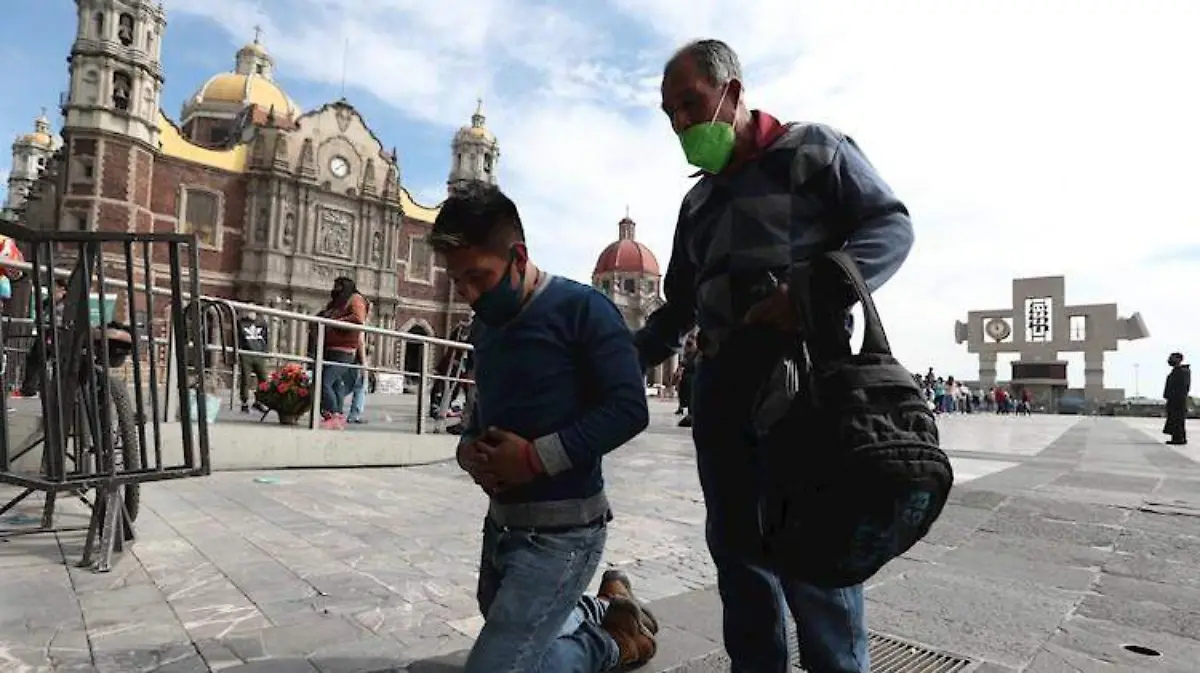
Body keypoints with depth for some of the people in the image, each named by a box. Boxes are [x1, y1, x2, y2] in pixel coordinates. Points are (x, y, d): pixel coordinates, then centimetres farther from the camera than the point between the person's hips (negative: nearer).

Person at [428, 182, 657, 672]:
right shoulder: (485, 326, 9)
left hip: (561, 531, -9)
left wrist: (538, 457, -25)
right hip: (502, 523, 9)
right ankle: (606, 613, 39)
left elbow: (628, 408, -21)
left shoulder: (580, 308, -15)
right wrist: (468, 448, -3)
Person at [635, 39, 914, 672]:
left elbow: (891, 225, -3)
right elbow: (677, 307, 23)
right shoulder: (698, 200, 22)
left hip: (802, 372, -6)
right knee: (737, 549, 10)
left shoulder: (811, 148, 5)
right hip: (720, 384, 6)